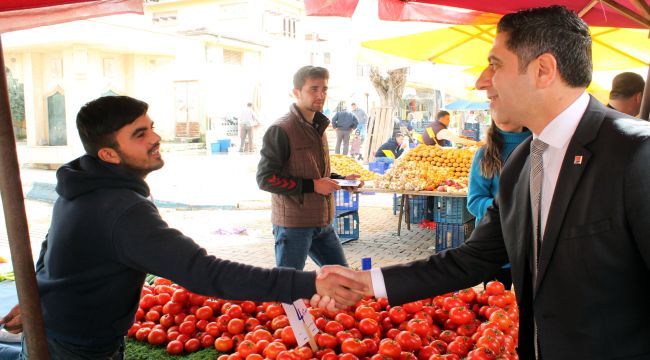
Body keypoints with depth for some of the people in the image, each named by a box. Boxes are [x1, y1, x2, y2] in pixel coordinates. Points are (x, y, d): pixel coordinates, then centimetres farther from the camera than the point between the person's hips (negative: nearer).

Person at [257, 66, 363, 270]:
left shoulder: (317, 128, 14)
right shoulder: (280, 130, -14)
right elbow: (265, 178, -18)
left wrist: (342, 180, 6)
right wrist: (312, 185, -20)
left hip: (322, 223, 8)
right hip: (293, 224, -8)